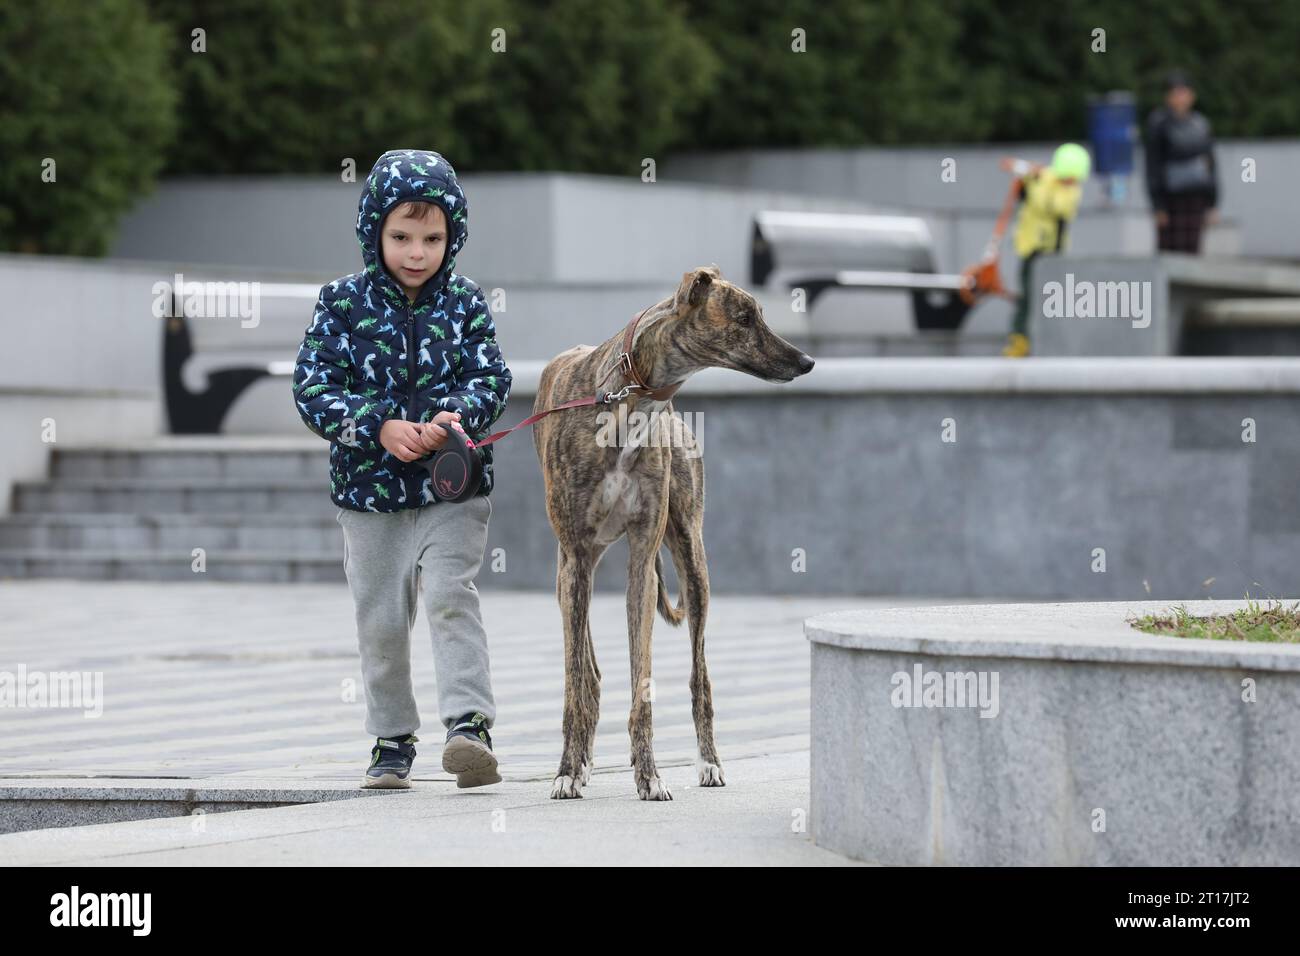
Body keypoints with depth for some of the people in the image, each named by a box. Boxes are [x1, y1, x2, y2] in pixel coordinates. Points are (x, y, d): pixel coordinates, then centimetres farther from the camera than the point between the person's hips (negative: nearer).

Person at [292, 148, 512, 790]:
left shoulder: (464, 304, 1)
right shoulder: (343, 303, -2)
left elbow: (490, 378, -4)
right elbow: (314, 388, -8)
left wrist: (457, 416, -25)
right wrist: (379, 427, -21)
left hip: (453, 489, -1)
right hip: (369, 491, 1)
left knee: (451, 597, -17)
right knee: (380, 621, 8)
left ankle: (470, 722, -23)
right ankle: (392, 741, 20)